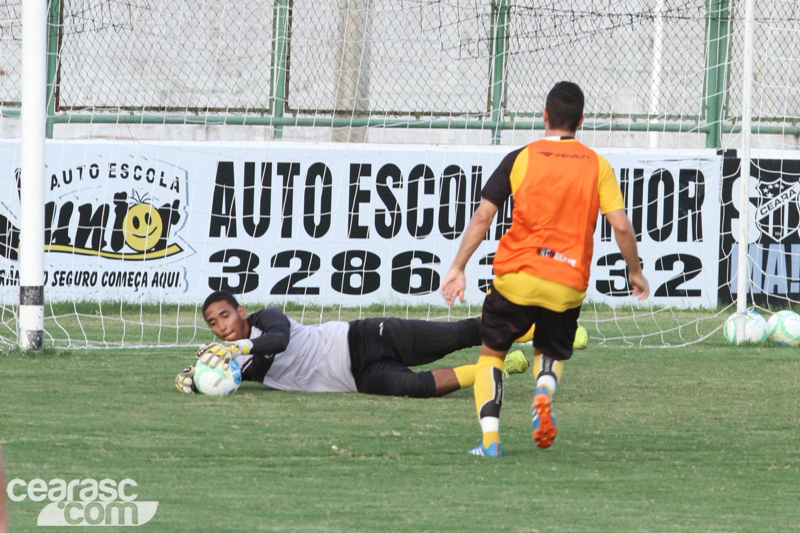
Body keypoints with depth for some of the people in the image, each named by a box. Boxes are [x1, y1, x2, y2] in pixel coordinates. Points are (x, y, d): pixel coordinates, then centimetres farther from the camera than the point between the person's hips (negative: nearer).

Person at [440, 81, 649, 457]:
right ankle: (544, 391, -10)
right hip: (568, 286, 2)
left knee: (492, 354, 15)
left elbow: (482, 217, -3)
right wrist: (635, 273, 13)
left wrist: (458, 268, 3)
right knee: (551, 353, 25)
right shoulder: (597, 166, 3)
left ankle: (489, 440, -4)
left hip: (517, 275, -2)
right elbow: (621, 226, -2)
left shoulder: (520, 159, 0)